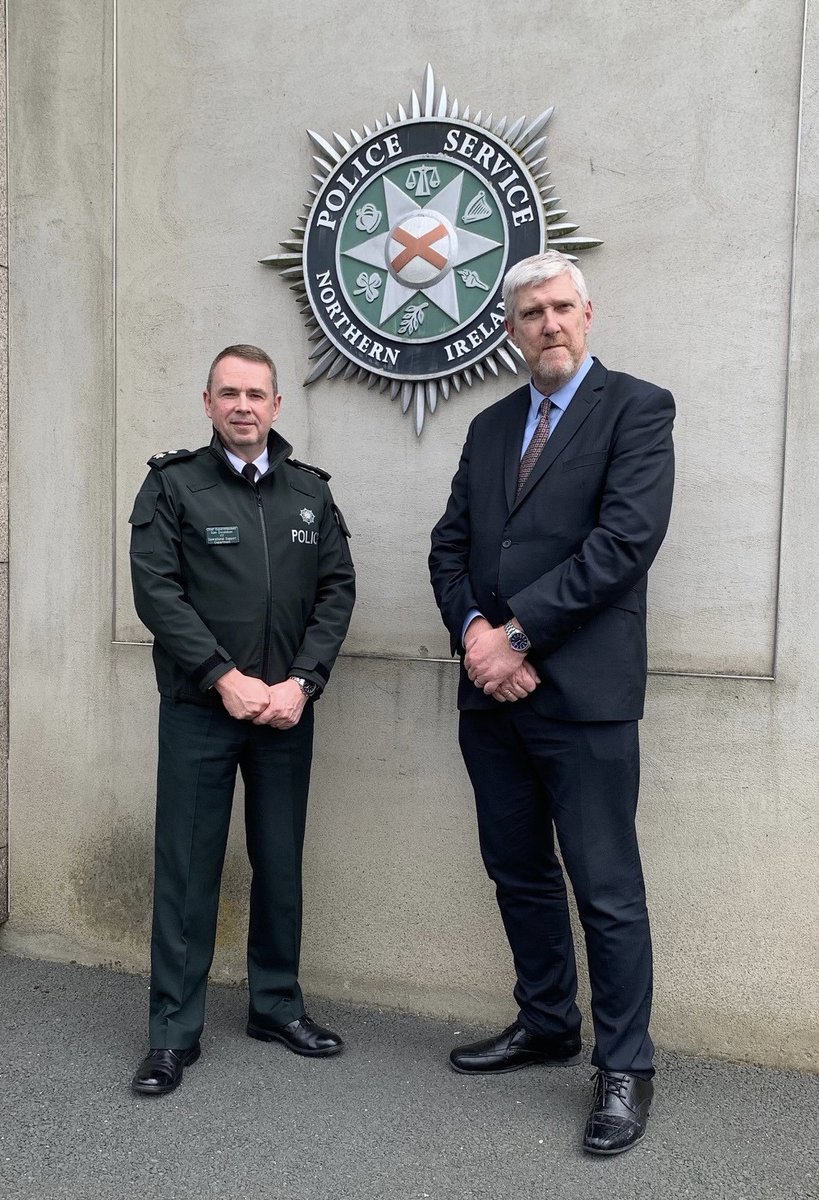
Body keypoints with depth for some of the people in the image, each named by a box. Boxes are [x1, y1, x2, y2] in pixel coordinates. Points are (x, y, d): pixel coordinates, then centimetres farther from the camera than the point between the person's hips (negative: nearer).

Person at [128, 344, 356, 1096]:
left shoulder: (311, 491, 8)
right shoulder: (172, 483, -1)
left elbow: (337, 590, 3)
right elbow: (156, 590, -9)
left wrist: (301, 683, -10)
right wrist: (226, 679, -15)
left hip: (287, 709, 3)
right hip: (198, 708, -3)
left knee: (281, 863, 12)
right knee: (187, 869, 4)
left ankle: (277, 1005, 29)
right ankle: (175, 1030, 17)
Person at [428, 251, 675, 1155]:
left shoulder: (636, 408, -2)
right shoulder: (490, 426, 16)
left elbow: (626, 537, -15)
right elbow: (451, 544, 11)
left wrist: (518, 635, -15)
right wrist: (474, 632, -8)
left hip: (582, 693, -6)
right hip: (490, 693, 6)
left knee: (607, 889, 3)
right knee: (518, 872, 17)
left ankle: (624, 1067, 21)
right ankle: (546, 1025, 36)